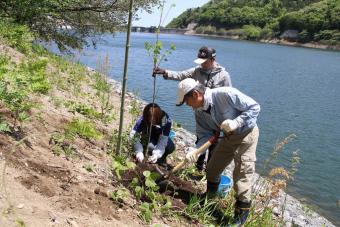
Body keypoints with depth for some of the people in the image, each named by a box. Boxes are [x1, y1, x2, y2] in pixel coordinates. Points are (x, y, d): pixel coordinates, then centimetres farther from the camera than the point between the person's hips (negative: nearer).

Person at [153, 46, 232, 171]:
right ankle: (199, 166, 34)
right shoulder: (197, 71, -1)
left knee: (213, 144, 7)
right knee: (200, 140, 17)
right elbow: (181, 75, -10)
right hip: (200, 115, 4)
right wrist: (165, 72, -27)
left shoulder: (223, 75, -12)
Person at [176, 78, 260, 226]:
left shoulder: (225, 94, -29)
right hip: (229, 136, 8)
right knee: (212, 168, 14)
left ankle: (241, 215, 5)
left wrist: (236, 122, -34)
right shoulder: (204, 108, -5)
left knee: (242, 173, -8)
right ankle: (209, 198, 38)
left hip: (246, 134, -7)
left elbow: (254, 107, -24)